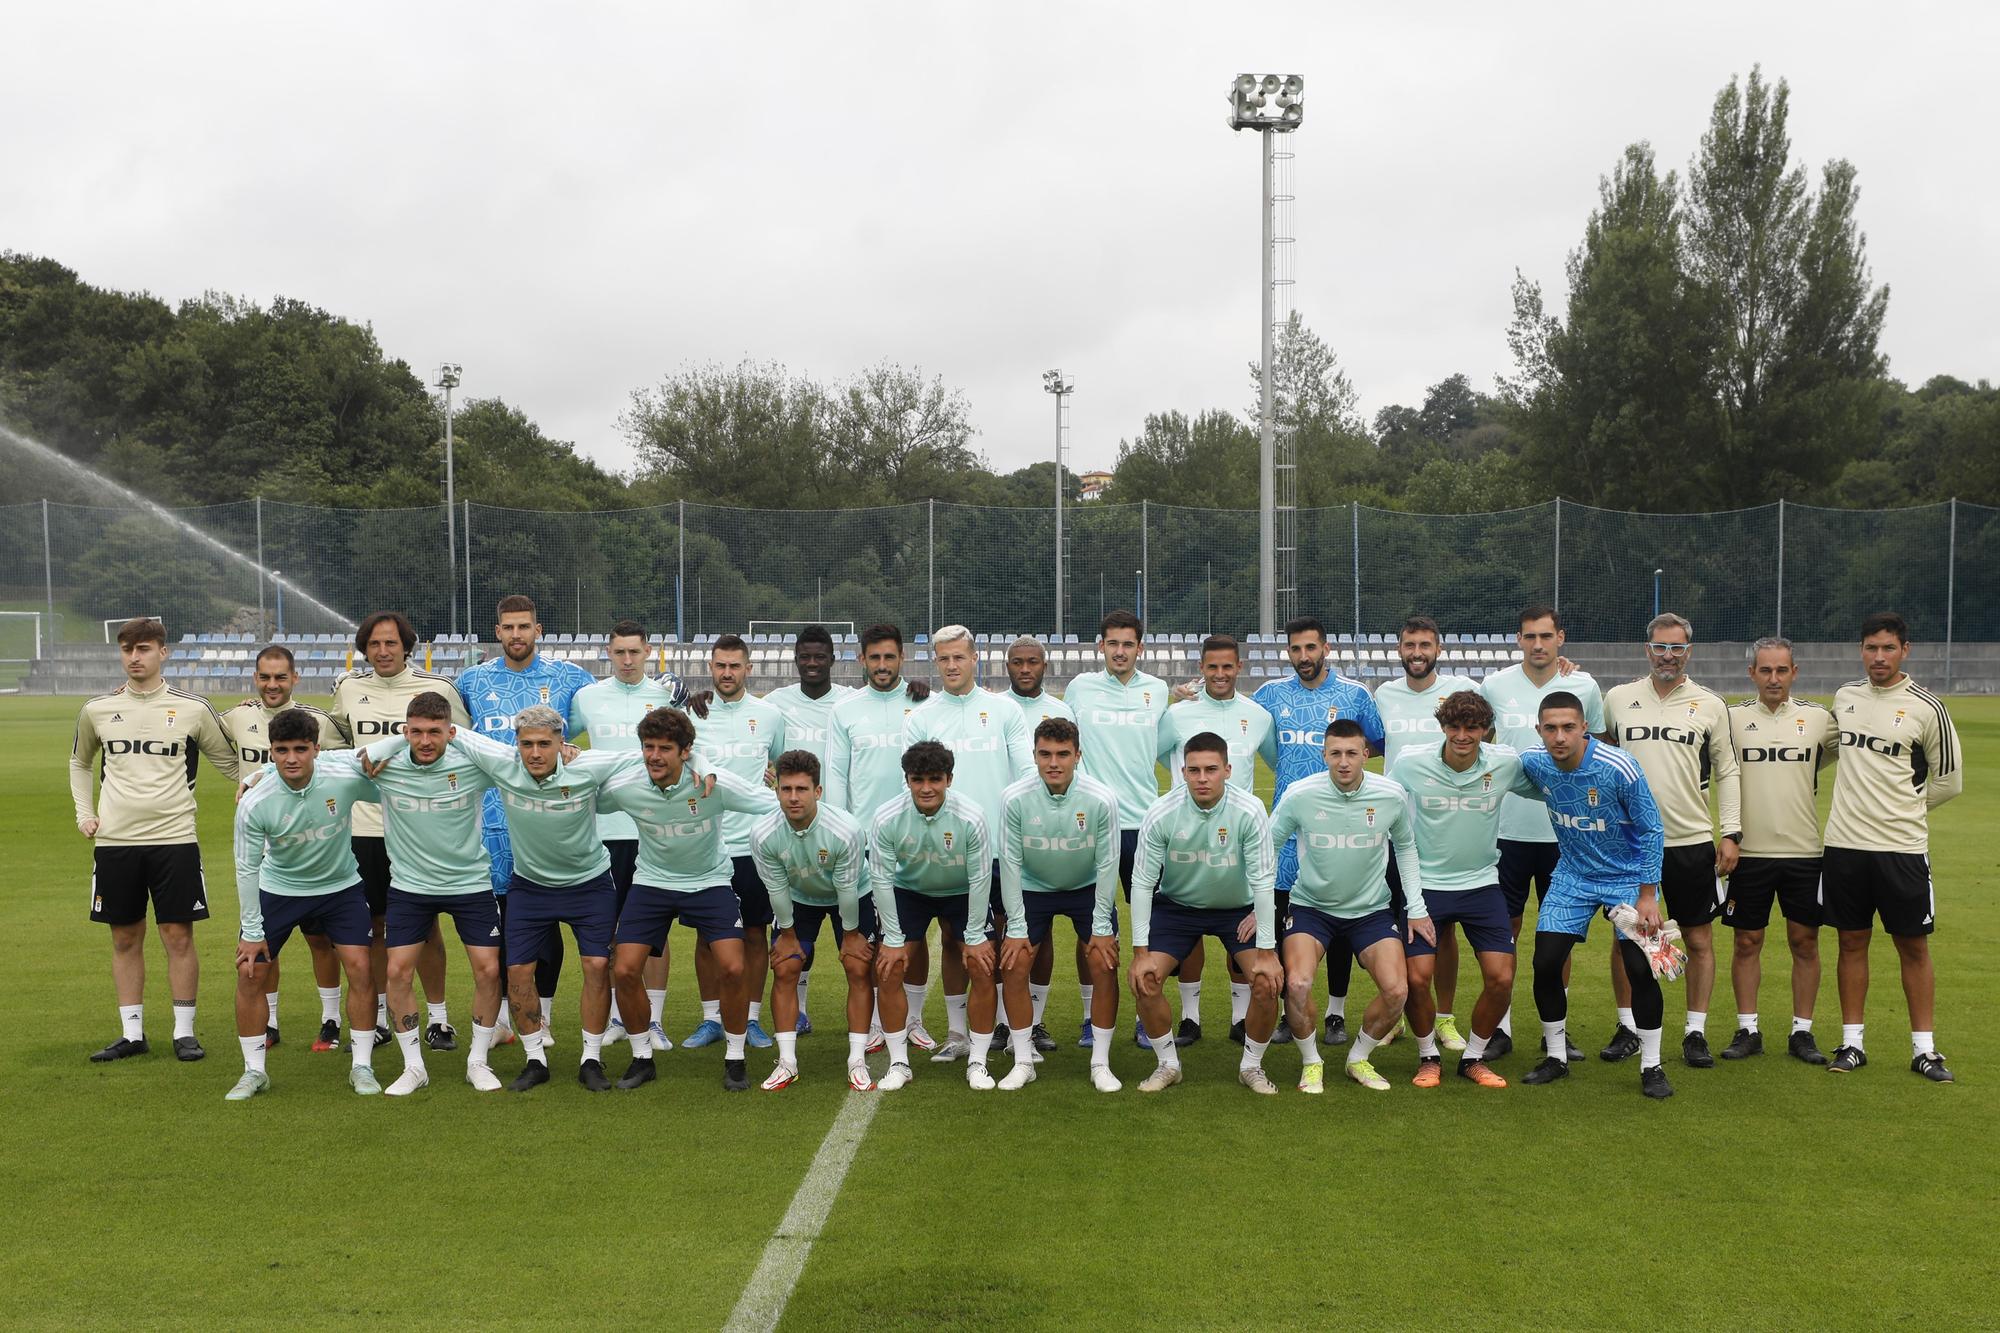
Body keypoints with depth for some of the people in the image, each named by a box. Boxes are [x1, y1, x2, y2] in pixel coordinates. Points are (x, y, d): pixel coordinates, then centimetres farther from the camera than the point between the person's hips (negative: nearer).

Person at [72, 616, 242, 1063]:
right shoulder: (97, 710, 7)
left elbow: (228, 761, 12)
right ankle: (132, 1034, 17)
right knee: (125, 938, 8)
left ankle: (184, 1031, 8)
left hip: (174, 838, -2)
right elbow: (80, 763, 24)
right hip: (114, 841, 2)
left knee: (178, 936, -2)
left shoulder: (193, 708, 0)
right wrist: (84, 811, 12)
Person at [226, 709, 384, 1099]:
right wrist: (251, 932, -10)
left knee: (360, 967, -9)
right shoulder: (254, 804, -24)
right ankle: (254, 1071, 13)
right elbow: (246, 868, -13)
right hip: (277, 889, 0)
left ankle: (362, 1067, 6)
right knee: (249, 972, -5)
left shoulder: (345, 777, -25)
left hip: (340, 886, 0)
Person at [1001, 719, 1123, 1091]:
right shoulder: (1016, 799, -23)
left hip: (1088, 888, -1)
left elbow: (1107, 864, -15)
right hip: (1033, 888, 1)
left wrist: (1102, 927, -13)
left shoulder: (1102, 799, -24)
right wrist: (1016, 928, -13)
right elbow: (1010, 863, -13)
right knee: (1012, 966, -7)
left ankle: (1101, 1063, 0)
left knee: (1103, 965, -13)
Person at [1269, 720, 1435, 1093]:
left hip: (1372, 909, 2)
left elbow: (1406, 847, 7)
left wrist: (1416, 908, 5)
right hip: (1311, 905, -2)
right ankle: (1311, 1062, 3)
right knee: (1297, 984, -24)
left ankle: (1358, 1058, 14)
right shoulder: (1300, 794, -17)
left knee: (1397, 991, -14)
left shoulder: (1392, 795, -12)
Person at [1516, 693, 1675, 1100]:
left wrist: (1647, 895, -14)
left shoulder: (1620, 768, -26)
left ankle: (1651, 1067, 7)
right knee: (1546, 963, -3)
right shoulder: (1533, 762, -15)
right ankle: (1555, 1057, 16)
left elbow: (1652, 830, -15)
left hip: (1627, 877, -3)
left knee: (1640, 968, -10)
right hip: (1572, 877, 4)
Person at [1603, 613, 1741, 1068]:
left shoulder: (1710, 705, 3)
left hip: (1692, 842, 0)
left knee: (1699, 939, 4)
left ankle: (1696, 1032, 15)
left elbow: (1726, 772, 8)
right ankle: (1628, 1027, 18)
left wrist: (1731, 832, 1)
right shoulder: (1618, 698, 4)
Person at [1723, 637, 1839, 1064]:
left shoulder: (1819, 718, 4)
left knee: (1805, 942, 5)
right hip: (1749, 851, -1)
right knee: (1747, 942, 4)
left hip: (1804, 851, 1)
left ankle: (1802, 1032, 16)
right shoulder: (1732, 717, 1)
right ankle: (1747, 1030, 14)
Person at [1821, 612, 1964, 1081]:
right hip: (1844, 844, 3)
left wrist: (1900, 809, 6)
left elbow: (1948, 780, 2)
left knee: (1913, 946, 3)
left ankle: (1924, 1050, 12)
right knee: (1852, 942, 8)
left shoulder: (1926, 708, -6)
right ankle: (1851, 1043, 16)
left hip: (1902, 847, -3)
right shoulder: (1844, 696, 7)